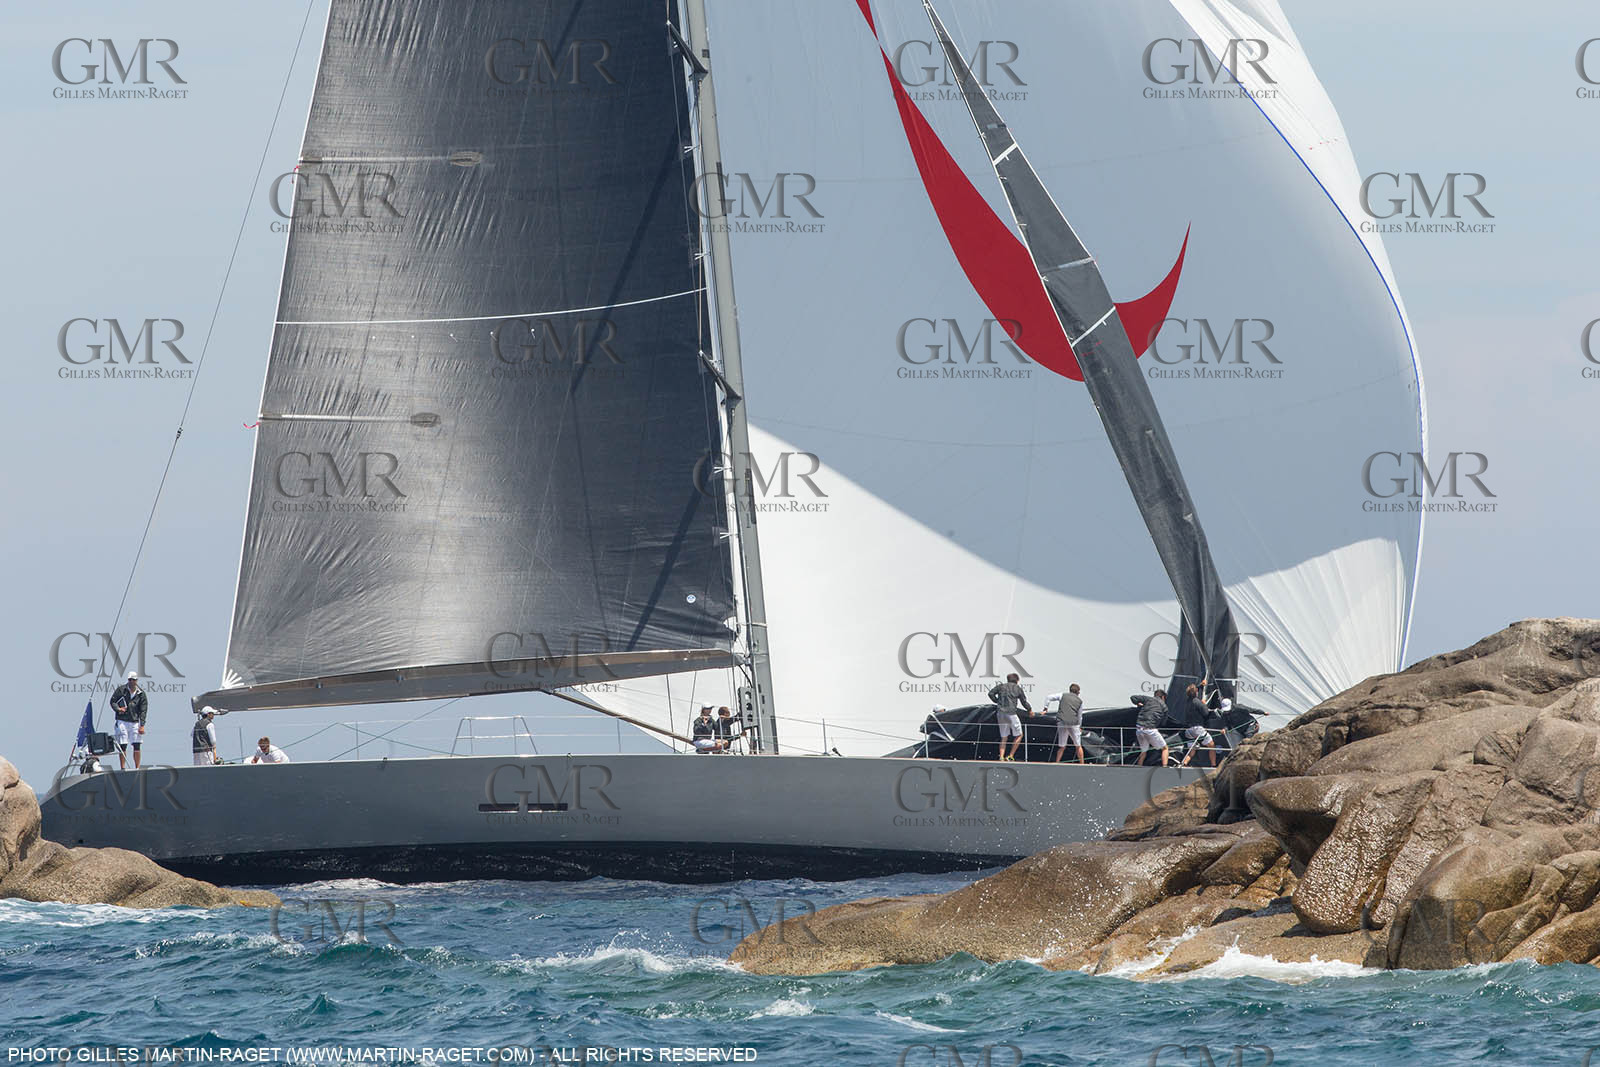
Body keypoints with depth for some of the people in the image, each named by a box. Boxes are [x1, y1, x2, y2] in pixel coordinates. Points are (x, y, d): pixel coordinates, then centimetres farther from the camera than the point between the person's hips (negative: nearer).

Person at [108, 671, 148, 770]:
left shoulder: (141, 694, 4)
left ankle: (137, 768, 4)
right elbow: (112, 701, 8)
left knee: (137, 746, -1)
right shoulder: (121, 690, 2)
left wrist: (142, 725, -7)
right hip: (122, 721, -1)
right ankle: (123, 768, 2)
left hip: (135, 722, 1)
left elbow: (143, 710, 1)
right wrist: (118, 709, -13)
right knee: (122, 746, -3)